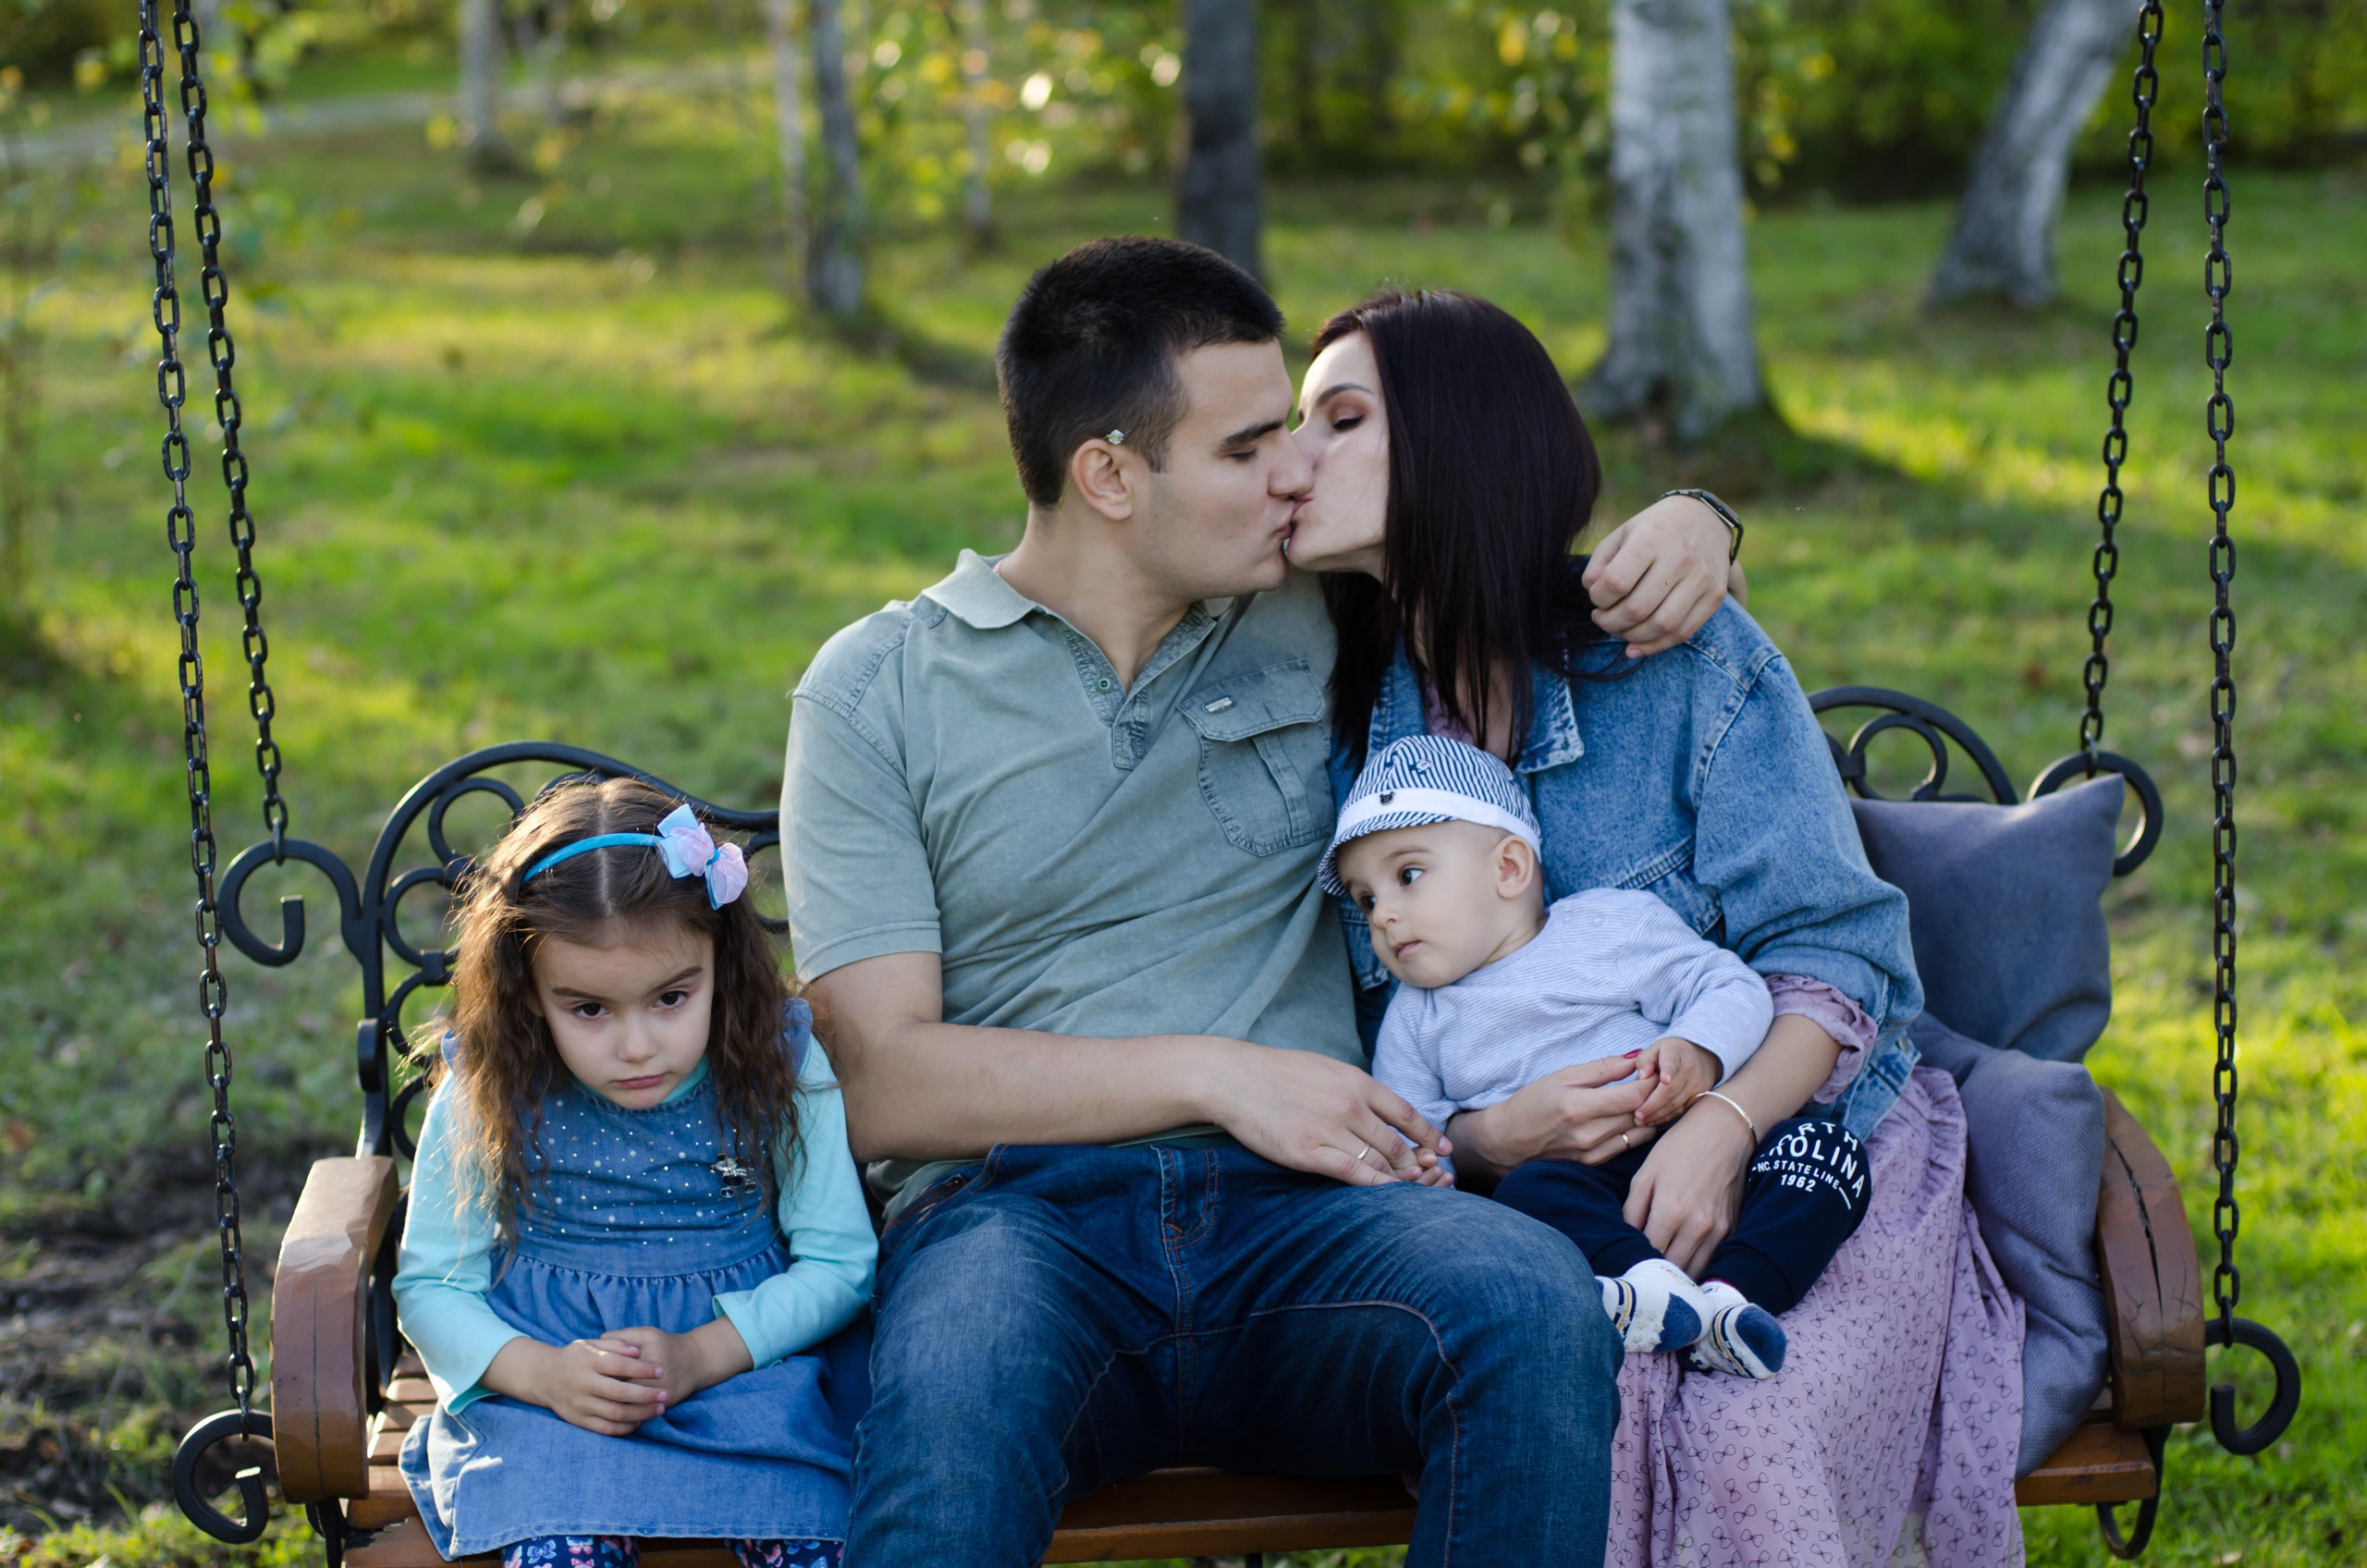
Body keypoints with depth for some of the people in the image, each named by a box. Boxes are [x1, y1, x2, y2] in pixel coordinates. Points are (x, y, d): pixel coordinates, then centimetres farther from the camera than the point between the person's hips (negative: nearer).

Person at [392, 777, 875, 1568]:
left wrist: (701, 1356, -17)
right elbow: (431, 1284, 1)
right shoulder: (487, 1095, -5)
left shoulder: (779, 1067, -6)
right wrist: (542, 1372, -19)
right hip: (543, 1378, -1)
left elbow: (840, 1260, -3)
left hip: (744, 1357, 1)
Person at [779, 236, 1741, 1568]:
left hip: (1294, 1209, 3)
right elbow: (883, 1080, -1)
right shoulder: (877, 692, 7)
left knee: (1533, 1300, -32)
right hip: (1017, 1210, -3)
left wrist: (1679, 524, 10)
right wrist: (1213, 1074, -7)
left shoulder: (1308, 620, 16)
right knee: (949, 1430, -39)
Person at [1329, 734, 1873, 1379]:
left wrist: (1700, 1051, -14)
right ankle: (1650, 1284, -55)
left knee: (1826, 1149, -22)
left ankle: (1732, 1289, -41)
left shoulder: (1615, 922, 14)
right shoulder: (1415, 1019, 22)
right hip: (1576, 1183, -1)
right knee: (1531, 1189, -34)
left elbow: (1730, 988, 7)